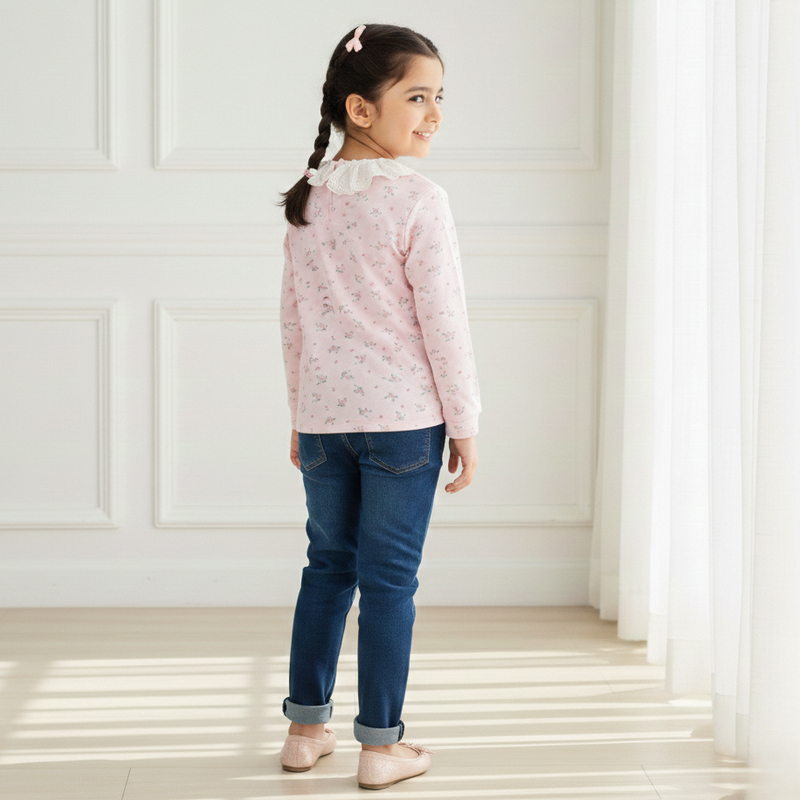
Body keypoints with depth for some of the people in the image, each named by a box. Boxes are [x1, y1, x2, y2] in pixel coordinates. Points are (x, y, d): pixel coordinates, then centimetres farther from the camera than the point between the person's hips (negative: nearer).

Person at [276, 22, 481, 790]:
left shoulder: (307, 199, 5)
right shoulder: (417, 199, -13)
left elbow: (292, 317, 10)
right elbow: (443, 321, -12)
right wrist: (465, 425, -4)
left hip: (323, 413, 5)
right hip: (403, 417, -5)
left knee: (328, 565, 17)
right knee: (389, 578, 3)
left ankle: (306, 728, 23)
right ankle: (380, 746, 10)